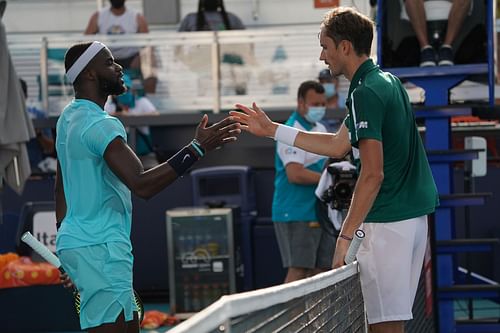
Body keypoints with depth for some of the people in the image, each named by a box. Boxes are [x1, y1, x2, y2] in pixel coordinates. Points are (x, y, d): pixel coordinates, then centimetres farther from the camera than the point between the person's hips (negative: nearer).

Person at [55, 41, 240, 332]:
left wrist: (66, 249, 27)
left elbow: (61, 187, 21)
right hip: (100, 249, -11)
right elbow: (142, 185, -29)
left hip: (78, 240, 11)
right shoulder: (100, 124, -19)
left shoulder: (70, 117, 13)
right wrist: (198, 148, -29)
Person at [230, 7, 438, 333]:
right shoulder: (387, 81, 15)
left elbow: (372, 175, -22)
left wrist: (345, 236, -21)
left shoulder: (365, 93, -15)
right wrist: (272, 129, 24)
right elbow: (338, 145, 22)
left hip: (388, 221, -10)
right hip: (415, 214, 10)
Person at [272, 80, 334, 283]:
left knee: (322, 269, 8)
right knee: (299, 270, -12)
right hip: (297, 214, -9)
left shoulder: (320, 129, 16)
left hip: (319, 212, 9)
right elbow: (295, 174, -24)